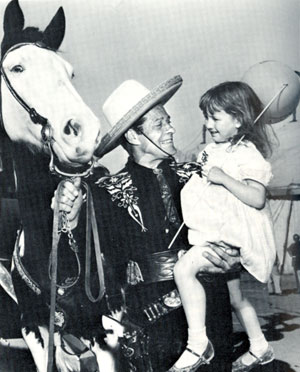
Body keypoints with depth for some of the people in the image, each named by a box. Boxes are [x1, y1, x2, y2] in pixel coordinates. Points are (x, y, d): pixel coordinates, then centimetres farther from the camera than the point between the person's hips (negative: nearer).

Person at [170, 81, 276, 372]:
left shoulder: (247, 154, -14)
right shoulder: (215, 150, 11)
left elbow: (257, 198, -25)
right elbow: (203, 182, 24)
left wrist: (223, 178, -27)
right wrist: (194, 173, 6)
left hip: (233, 232, -10)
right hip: (217, 232, 10)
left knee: (184, 268, -26)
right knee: (235, 296, 20)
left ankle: (198, 345, -20)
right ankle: (260, 348, 40)